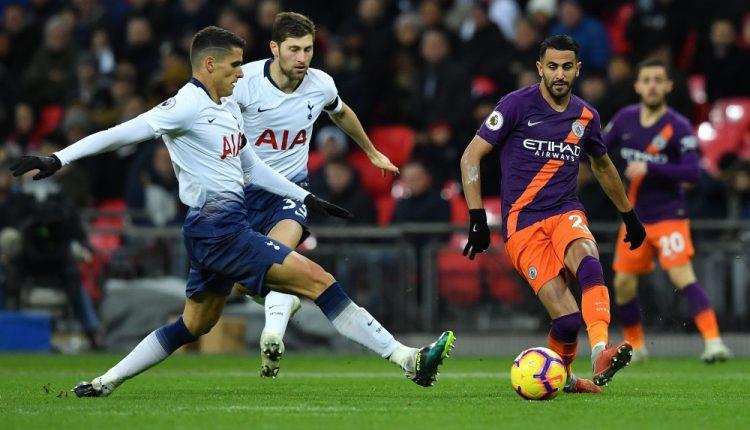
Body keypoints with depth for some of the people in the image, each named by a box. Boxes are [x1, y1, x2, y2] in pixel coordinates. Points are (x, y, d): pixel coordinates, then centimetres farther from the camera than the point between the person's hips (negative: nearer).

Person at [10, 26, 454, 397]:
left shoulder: (229, 107, 16)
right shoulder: (188, 106, -12)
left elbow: (250, 166, 26)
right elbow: (121, 133, -14)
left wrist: (306, 198, 24)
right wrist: (58, 160, -18)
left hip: (228, 226, 10)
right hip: (218, 227, -10)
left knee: (196, 323, 18)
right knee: (318, 279, -15)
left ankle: (105, 382, 23)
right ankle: (408, 359, -17)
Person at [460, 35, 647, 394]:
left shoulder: (586, 116, 10)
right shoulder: (518, 105, -4)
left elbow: (602, 166, 30)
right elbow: (471, 156, -2)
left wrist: (629, 216, 36)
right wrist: (477, 219, -9)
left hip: (567, 214, 3)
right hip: (522, 223, -3)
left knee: (588, 261, -34)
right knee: (567, 319, -19)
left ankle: (600, 353, -49)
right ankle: (560, 375, 11)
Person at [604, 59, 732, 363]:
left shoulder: (678, 127, -13)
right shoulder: (626, 118, 3)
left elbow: (693, 172, -21)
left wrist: (650, 169, -27)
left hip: (668, 215, -5)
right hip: (635, 218, 6)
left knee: (682, 276, -20)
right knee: (623, 283, 6)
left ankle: (713, 341, -24)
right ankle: (635, 346, 25)